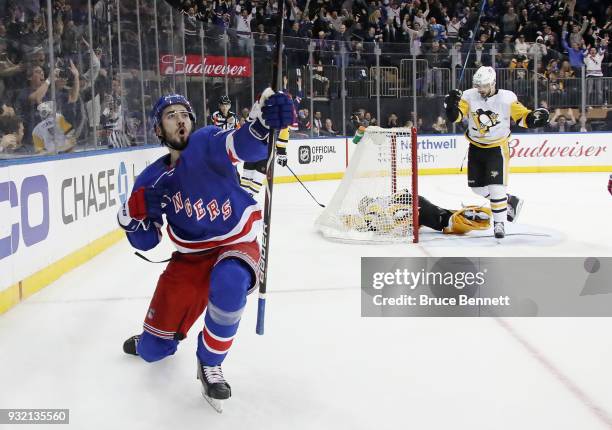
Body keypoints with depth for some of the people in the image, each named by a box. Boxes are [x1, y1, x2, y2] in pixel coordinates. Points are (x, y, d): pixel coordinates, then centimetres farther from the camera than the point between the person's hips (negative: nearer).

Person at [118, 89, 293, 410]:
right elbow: (145, 241, 0)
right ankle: (153, 337, 50)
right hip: (190, 258, 4)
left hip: (236, 244, -4)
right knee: (153, 349, 8)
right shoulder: (152, 179, -2)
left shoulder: (206, 143, -16)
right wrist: (136, 212, -22)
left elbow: (245, 145, -39)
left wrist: (264, 118, -62)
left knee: (229, 282, -42)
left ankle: (209, 363, -15)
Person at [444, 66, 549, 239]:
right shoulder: (469, 96, -8)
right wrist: (452, 105, -33)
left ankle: (499, 223, 1)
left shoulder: (506, 98, -14)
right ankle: (510, 201, 32)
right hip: (475, 147, 5)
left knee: (496, 187, -13)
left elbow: (522, 117, -8)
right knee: (477, 186, 12)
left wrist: (535, 117, -28)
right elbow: (455, 116, -13)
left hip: (497, 148, -4)